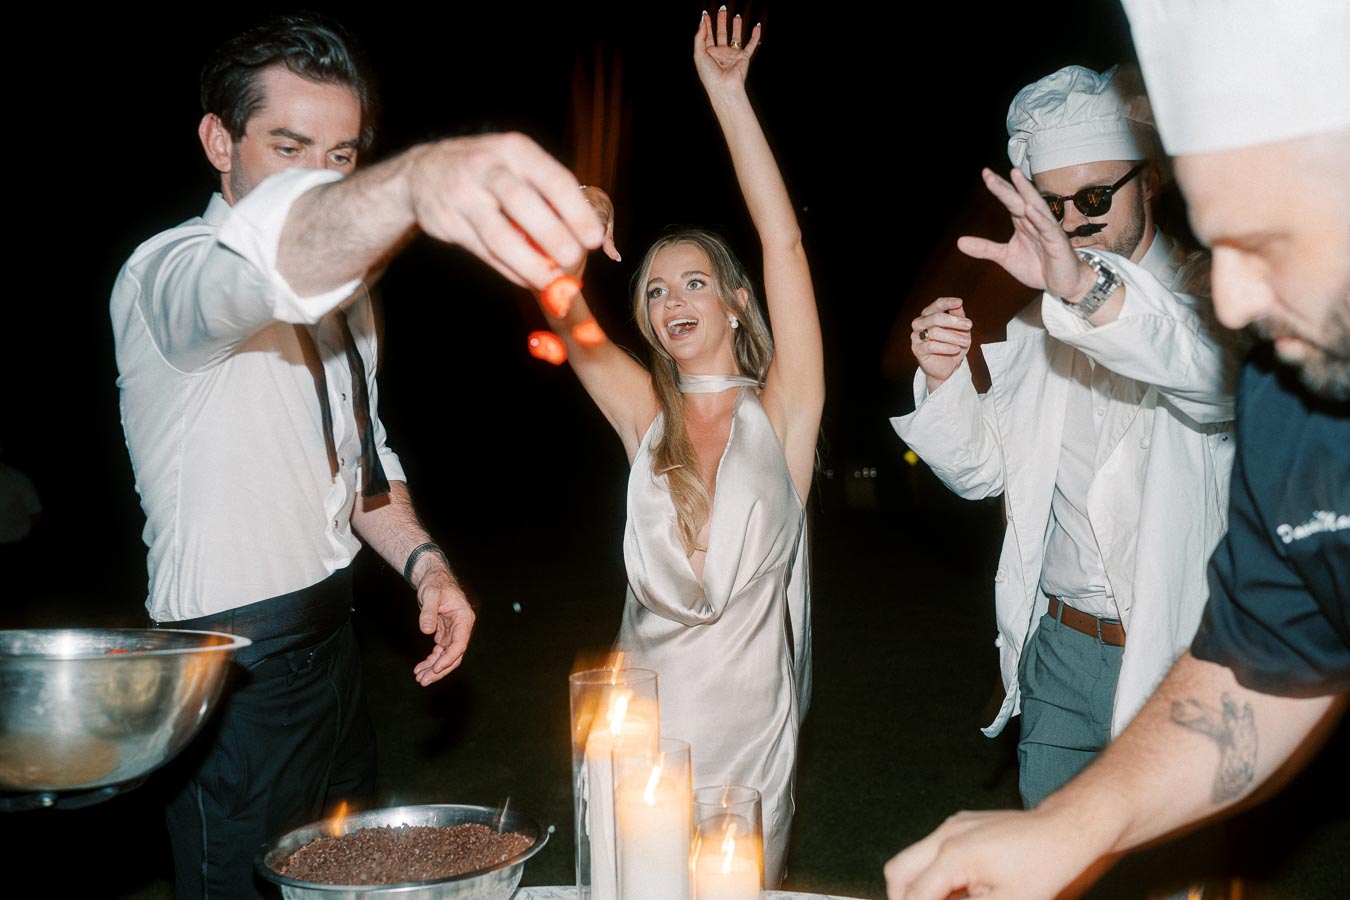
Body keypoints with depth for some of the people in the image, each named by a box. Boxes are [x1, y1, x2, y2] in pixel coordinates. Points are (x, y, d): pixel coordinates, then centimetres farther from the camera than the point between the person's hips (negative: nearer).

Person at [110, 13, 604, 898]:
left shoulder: (344, 286, 9)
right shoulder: (169, 275, -19)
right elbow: (270, 256, -45)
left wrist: (423, 561, 0)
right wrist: (415, 179, -65)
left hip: (329, 642, 8)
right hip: (236, 666, -8)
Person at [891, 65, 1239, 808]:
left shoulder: (1208, 297, -6)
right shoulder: (1037, 320, 10)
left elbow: (1224, 373, -32)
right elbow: (983, 469, 11)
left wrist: (1089, 288, -48)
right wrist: (944, 380, -9)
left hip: (1182, 661, -4)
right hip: (1060, 650, 5)